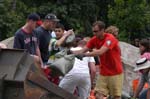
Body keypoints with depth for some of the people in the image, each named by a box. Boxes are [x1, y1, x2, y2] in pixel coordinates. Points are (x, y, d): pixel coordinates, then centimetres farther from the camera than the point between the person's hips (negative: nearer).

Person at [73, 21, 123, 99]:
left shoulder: (110, 38, -19)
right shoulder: (94, 39, 1)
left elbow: (100, 52, -33)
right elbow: (84, 50, -7)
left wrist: (84, 54, -39)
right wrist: (75, 52, -26)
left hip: (115, 73, -5)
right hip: (103, 73, 5)